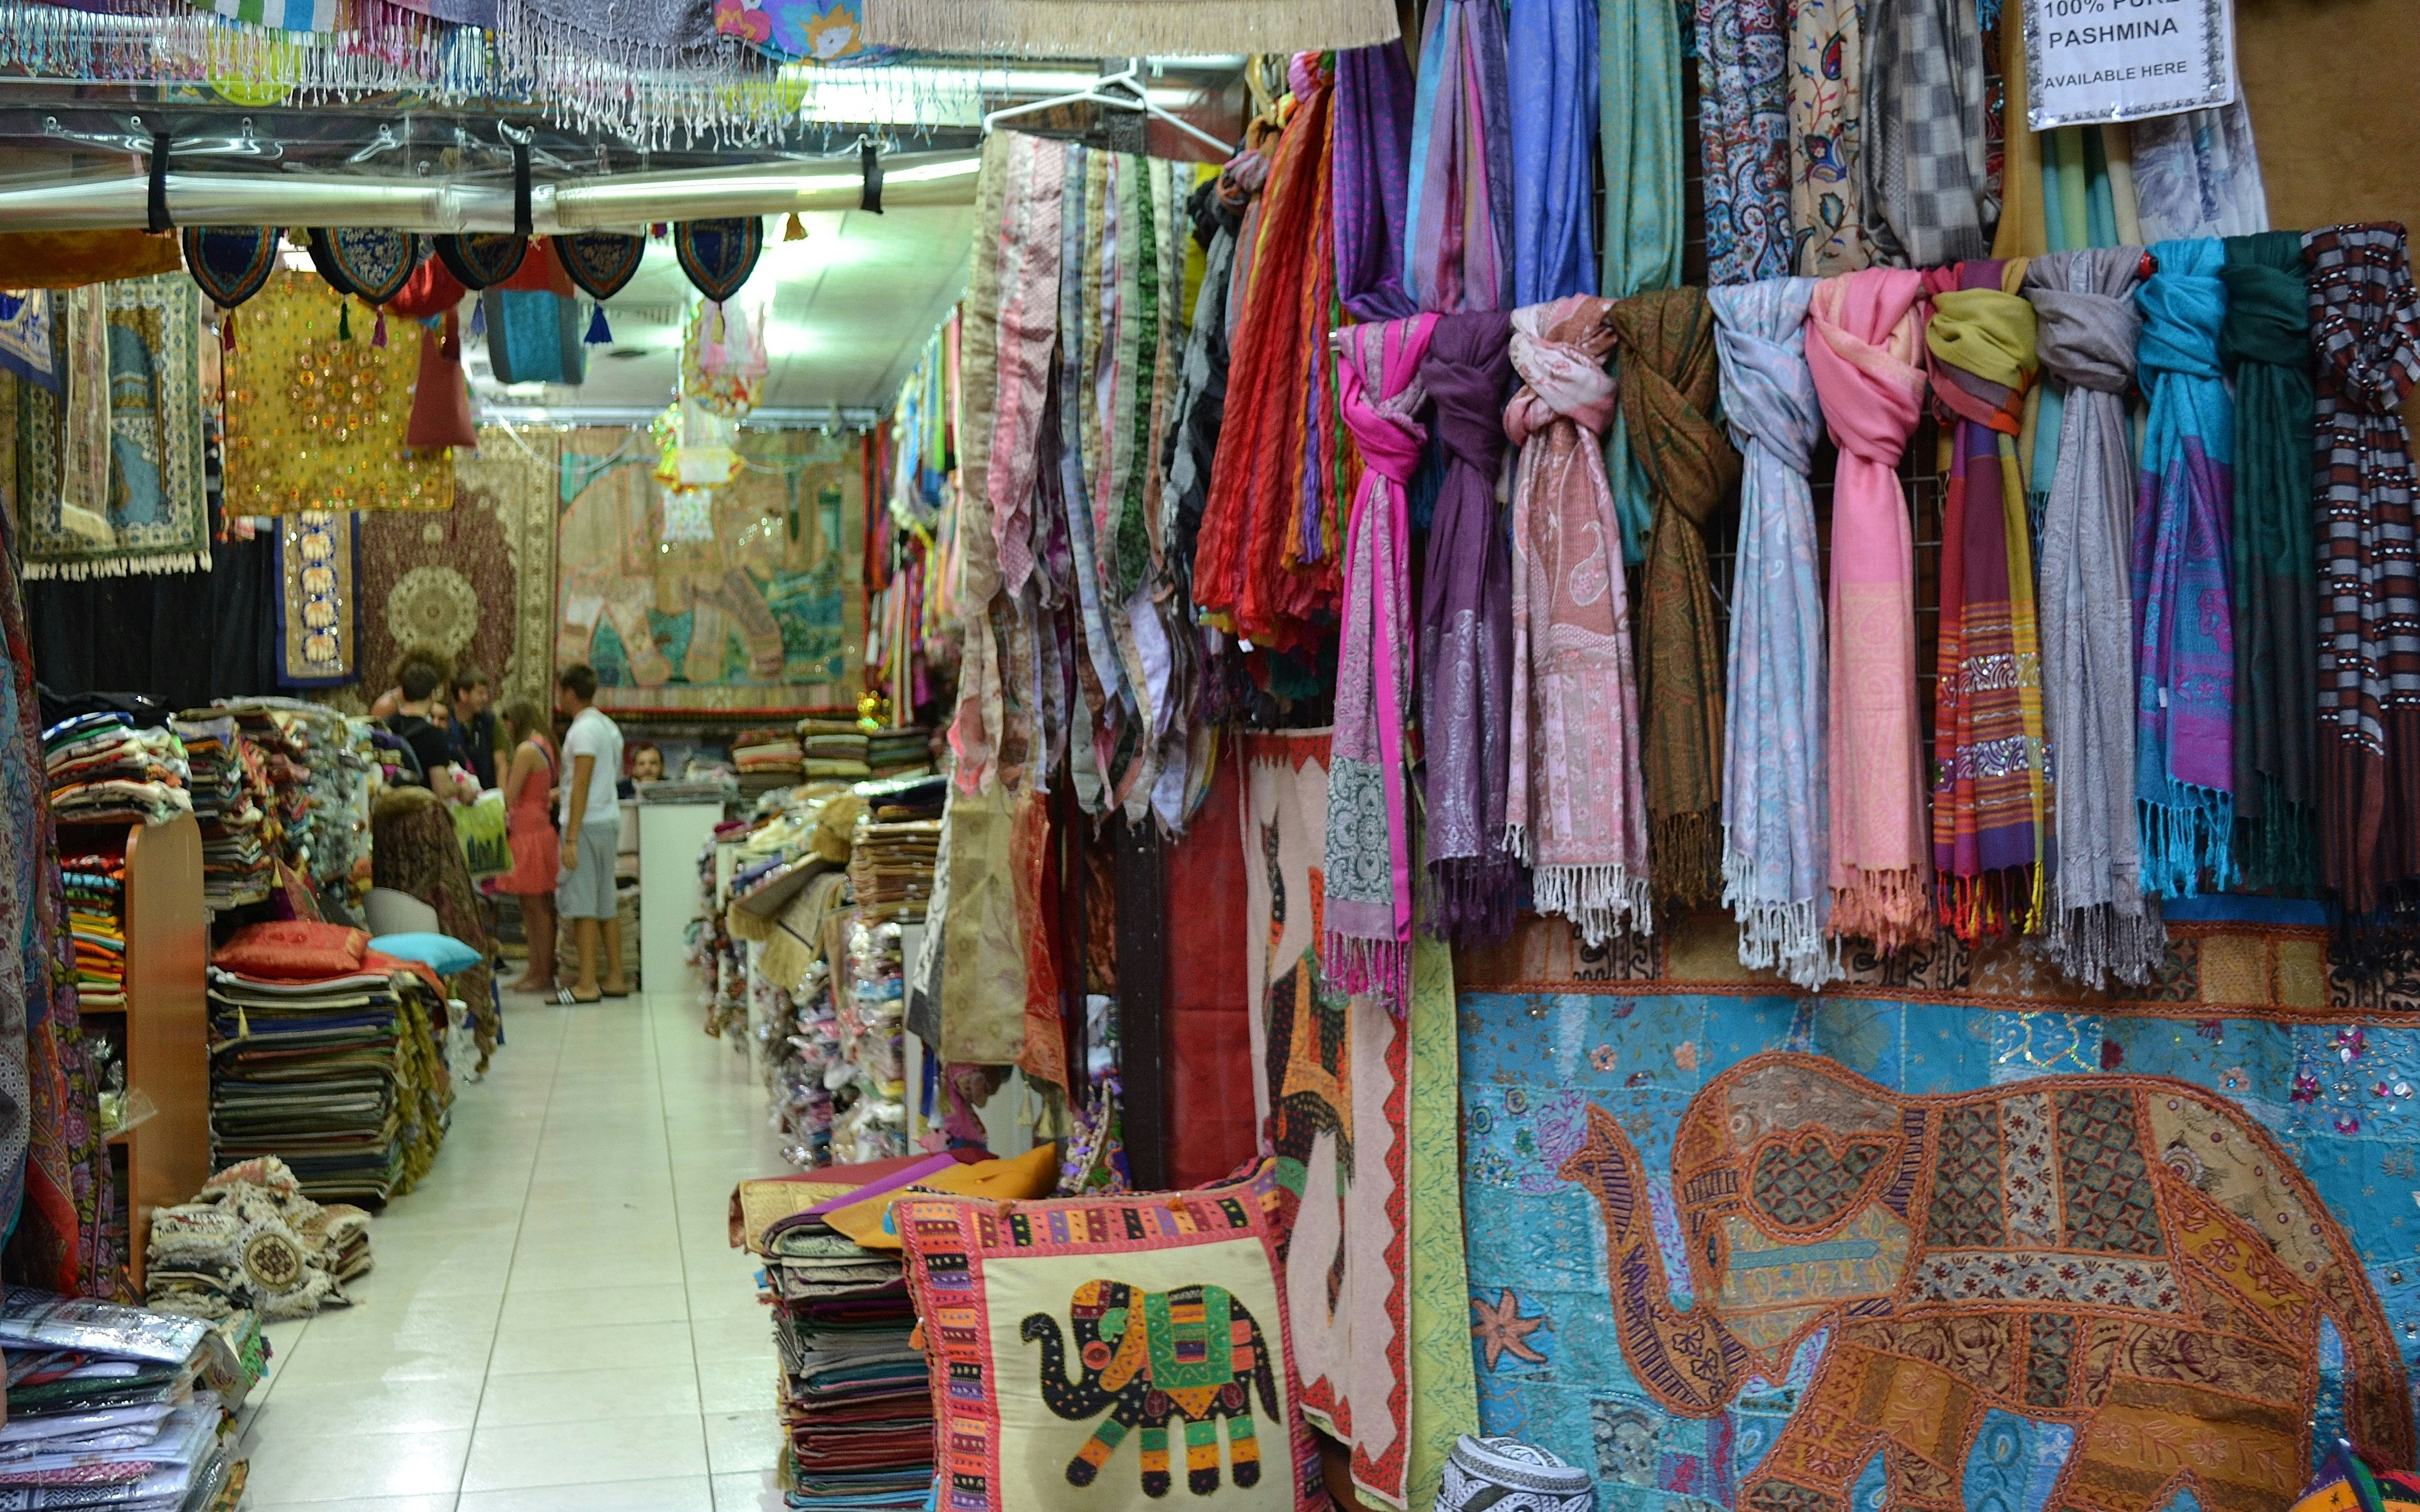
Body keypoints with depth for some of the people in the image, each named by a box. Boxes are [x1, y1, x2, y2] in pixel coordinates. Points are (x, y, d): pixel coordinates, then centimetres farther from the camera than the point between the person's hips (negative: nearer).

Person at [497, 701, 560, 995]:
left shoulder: (526, 750, -14)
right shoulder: (545, 747, 15)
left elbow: (509, 797, -13)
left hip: (528, 832, -10)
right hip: (540, 827, 10)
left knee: (536, 905, -6)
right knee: (532, 906, 12)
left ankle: (544, 975, -3)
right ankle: (536, 970, 15)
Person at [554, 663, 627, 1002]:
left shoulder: (584, 729, -13)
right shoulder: (608, 726, 16)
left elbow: (581, 787, -19)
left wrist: (571, 838, -21)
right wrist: (557, 793, 31)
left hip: (587, 823, -10)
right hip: (609, 820, 10)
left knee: (582, 904, -7)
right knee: (606, 904, 12)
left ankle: (587, 985, -7)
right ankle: (615, 979, 15)